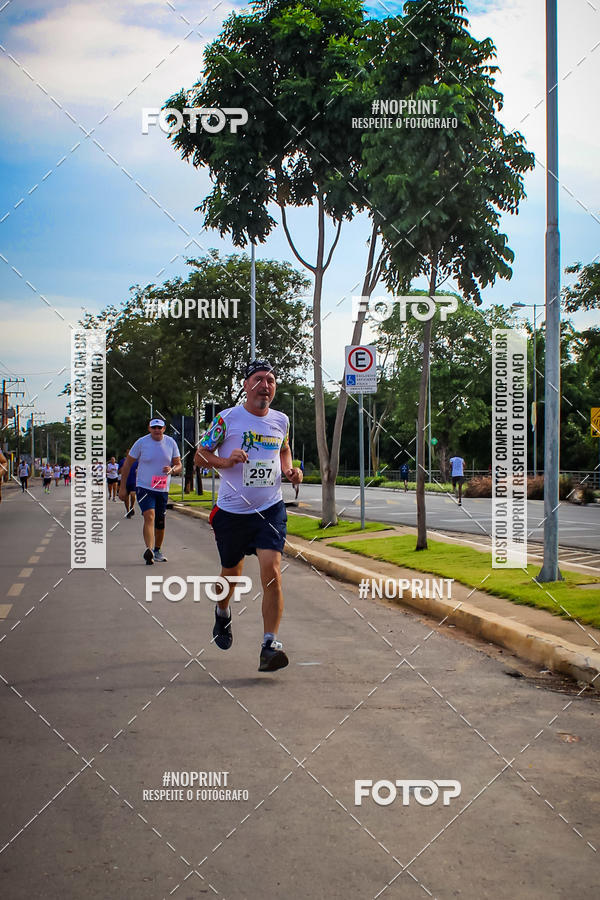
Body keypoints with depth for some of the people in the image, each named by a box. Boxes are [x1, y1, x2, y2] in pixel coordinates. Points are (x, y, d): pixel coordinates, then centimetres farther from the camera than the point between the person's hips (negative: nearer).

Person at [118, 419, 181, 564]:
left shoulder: (171, 443, 3)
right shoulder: (141, 442, -6)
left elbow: (178, 465, 9)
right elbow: (127, 463, 2)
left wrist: (172, 470, -16)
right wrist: (122, 487, 1)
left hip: (163, 489, 4)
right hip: (144, 487, -4)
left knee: (160, 522, 12)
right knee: (149, 516, -24)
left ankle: (157, 550, 32)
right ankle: (149, 550, -36)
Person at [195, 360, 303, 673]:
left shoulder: (281, 420, 6)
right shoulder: (227, 418, -5)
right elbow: (200, 455, 0)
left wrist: (289, 470, 6)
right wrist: (227, 461, -18)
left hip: (270, 509, 1)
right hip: (232, 511, -1)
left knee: (271, 571, -16)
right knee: (231, 572, 15)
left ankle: (270, 645, -12)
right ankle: (222, 614, 49)